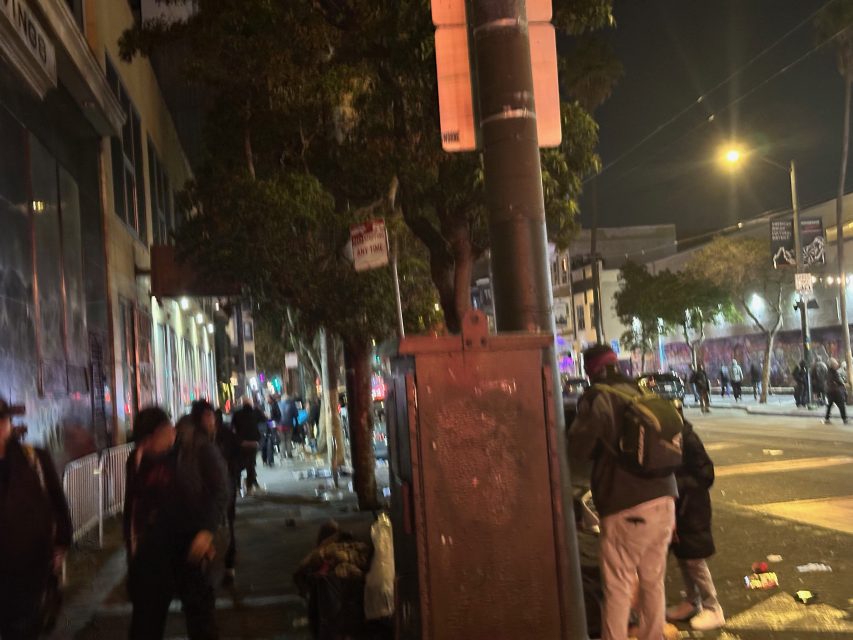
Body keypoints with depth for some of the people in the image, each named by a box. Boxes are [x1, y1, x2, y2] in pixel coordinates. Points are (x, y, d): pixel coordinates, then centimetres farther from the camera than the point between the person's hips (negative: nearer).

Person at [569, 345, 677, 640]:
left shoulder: (599, 399, -8)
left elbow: (579, 448, -12)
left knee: (618, 588, 1)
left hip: (625, 507, -7)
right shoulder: (641, 395, 14)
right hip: (663, 499, 7)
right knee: (653, 582, 17)